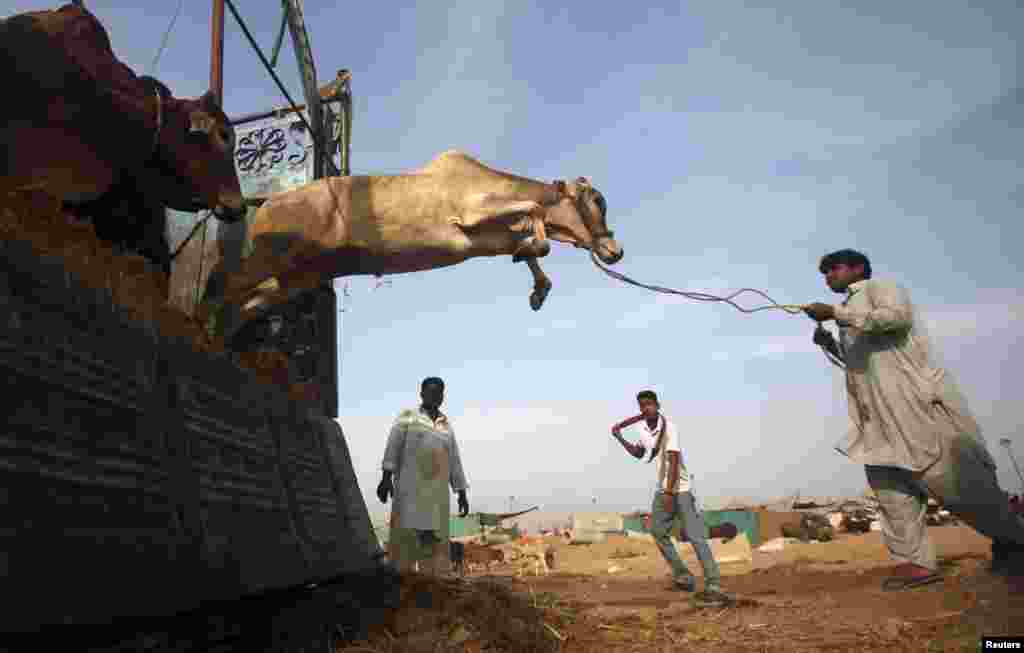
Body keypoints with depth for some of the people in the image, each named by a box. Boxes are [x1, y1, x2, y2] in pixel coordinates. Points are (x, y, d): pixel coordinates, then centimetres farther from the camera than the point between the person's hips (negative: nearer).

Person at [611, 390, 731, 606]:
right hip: (661, 489, 9)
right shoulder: (645, 428, 4)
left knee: (695, 536, -12)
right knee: (657, 531, 14)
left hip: (680, 488, -9)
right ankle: (683, 576, 24)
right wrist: (619, 437, 8)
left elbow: (673, 461, -25)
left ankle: (713, 587, -10)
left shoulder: (668, 427, -20)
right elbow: (638, 453, 20)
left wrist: (669, 493, -28)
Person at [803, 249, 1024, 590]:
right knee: (887, 480, -1)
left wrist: (836, 313, -18)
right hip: (879, 414, 9)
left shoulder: (880, 286, 3)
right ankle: (916, 561, 0)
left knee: (956, 479, -6)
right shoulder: (851, 310, 27)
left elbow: (898, 316, -20)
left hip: (916, 399, -9)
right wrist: (831, 345, 15)